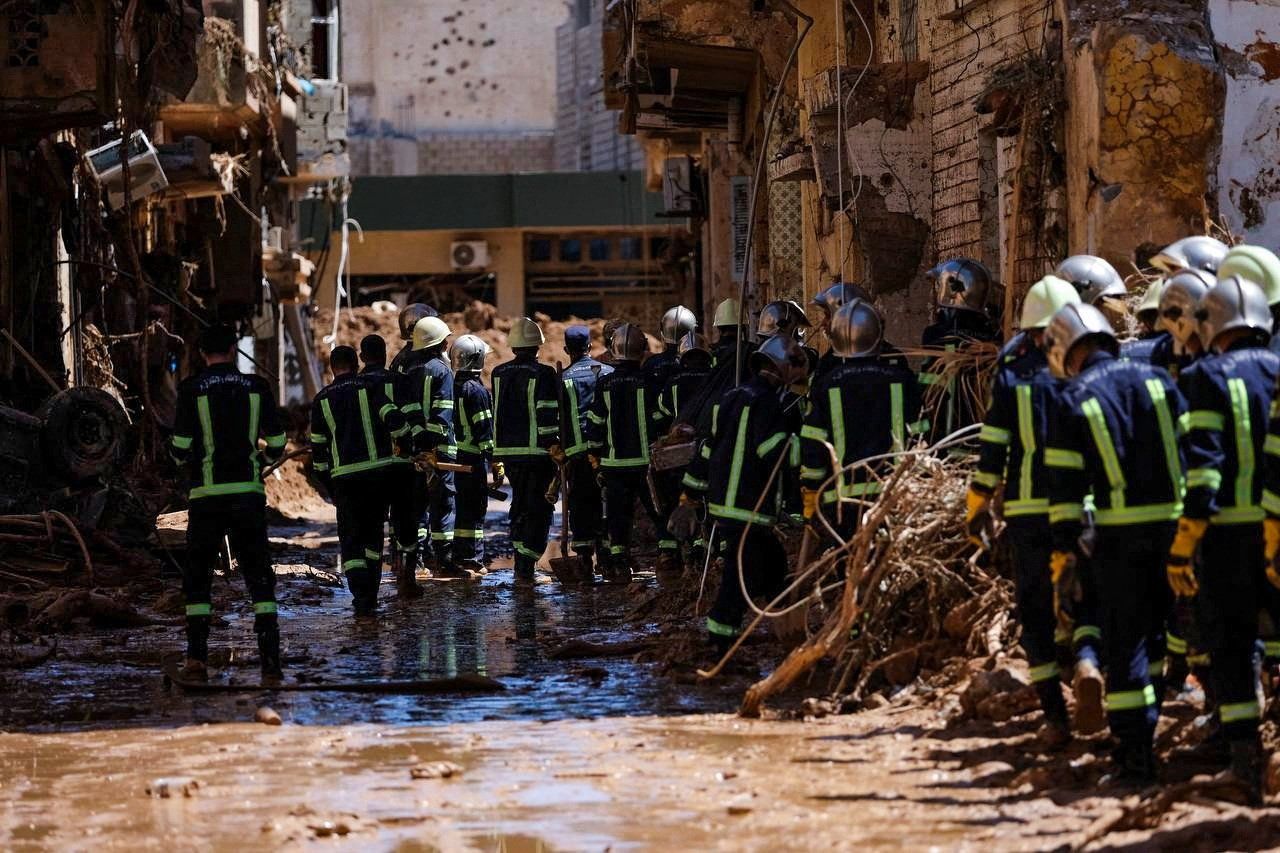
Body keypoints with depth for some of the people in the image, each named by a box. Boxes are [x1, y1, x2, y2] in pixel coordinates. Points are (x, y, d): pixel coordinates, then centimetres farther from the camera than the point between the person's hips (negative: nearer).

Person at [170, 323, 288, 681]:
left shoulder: (191, 389, -2)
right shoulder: (257, 387, 3)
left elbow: (180, 449, -5)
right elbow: (277, 446, 4)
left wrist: (184, 459, 18)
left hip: (207, 494, -1)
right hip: (249, 492, 1)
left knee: (197, 576, 10)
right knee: (259, 576, 4)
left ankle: (197, 657, 2)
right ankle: (270, 658, -6)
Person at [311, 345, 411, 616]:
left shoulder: (322, 400, 9)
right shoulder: (370, 386, 2)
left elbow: (318, 449, 11)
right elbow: (394, 420, -11)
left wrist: (329, 487, 18)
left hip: (344, 477, 0)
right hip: (379, 470, 0)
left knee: (350, 538, 4)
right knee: (373, 533, 16)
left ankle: (360, 596, -14)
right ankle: (371, 595, 18)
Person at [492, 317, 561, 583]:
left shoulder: (499, 373, 8)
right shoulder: (543, 374, -10)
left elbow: (495, 415, 13)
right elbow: (547, 415, -15)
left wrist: (496, 456, 18)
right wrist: (554, 446, -10)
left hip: (508, 451, 6)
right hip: (536, 451, -6)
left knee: (520, 507, 19)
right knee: (538, 511, 0)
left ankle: (521, 563, 19)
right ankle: (525, 568, -8)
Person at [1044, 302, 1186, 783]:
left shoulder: (1073, 403, -3)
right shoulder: (1157, 381, 6)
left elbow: (1066, 489, -5)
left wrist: (1064, 561, -1)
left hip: (1119, 531, -3)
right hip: (1176, 523, 3)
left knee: (1124, 640, 3)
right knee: (1156, 626, 18)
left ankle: (1135, 752, 1)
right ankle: (1142, 722, 25)